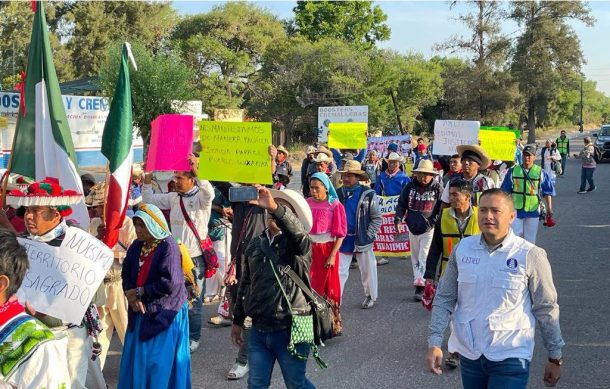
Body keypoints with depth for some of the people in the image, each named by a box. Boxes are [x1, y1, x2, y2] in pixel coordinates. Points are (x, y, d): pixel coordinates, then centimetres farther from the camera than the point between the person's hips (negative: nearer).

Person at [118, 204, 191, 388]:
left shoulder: (168, 247, -16)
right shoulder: (136, 247, 6)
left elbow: (169, 283, -23)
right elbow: (126, 274, 7)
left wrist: (138, 292, -15)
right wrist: (131, 297, -13)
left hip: (165, 314, -7)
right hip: (141, 312, 7)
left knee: (161, 364, 0)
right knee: (137, 361, 13)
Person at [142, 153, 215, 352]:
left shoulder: (200, 197, -9)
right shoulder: (173, 198, 9)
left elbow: (209, 193, -32)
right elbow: (149, 200, 16)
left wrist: (197, 172, -42)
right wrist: (147, 180, 5)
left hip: (195, 258, -6)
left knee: (193, 301, 4)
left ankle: (193, 338, 19)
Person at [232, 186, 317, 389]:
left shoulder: (298, 244, -7)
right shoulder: (256, 244, 8)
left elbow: (298, 231, -34)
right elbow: (245, 283, 16)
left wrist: (275, 207, -47)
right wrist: (237, 321, 19)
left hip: (290, 330, -4)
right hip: (259, 329, 5)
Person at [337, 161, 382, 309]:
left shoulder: (368, 195, -6)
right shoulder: (338, 194, 3)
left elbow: (377, 218, -3)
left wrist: (368, 235, -9)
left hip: (362, 241, -2)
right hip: (343, 240, 2)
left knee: (367, 271, 12)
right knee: (339, 271, 0)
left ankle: (371, 296, 32)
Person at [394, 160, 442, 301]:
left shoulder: (437, 188, -6)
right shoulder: (410, 187, 4)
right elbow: (401, 204, 8)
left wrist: (434, 222, -12)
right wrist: (398, 219, -4)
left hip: (429, 229, -4)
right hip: (412, 227, 5)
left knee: (424, 257, -10)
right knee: (415, 256, 14)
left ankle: (420, 285, -14)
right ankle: (418, 280, 28)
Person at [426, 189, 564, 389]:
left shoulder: (530, 256, -11)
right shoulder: (463, 248, -1)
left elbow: (546, 310, -3)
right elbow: (444, 299, 5)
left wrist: (555, 358, 2)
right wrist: (434, 343, -2)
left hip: (510, 357, -4)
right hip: (469, 354, 4)